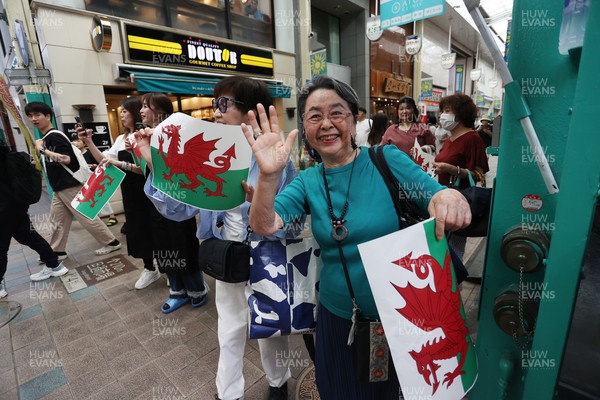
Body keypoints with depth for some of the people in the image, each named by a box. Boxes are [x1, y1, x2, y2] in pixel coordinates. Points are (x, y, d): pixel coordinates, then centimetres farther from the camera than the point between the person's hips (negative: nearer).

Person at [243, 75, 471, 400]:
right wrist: (269, 175, -35)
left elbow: (437, 198, -13)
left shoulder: (387, 159, -13)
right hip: (337, 315, 2)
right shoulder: (308, 181, -6)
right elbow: (264, 226, -17)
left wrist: (451, 198, -37)